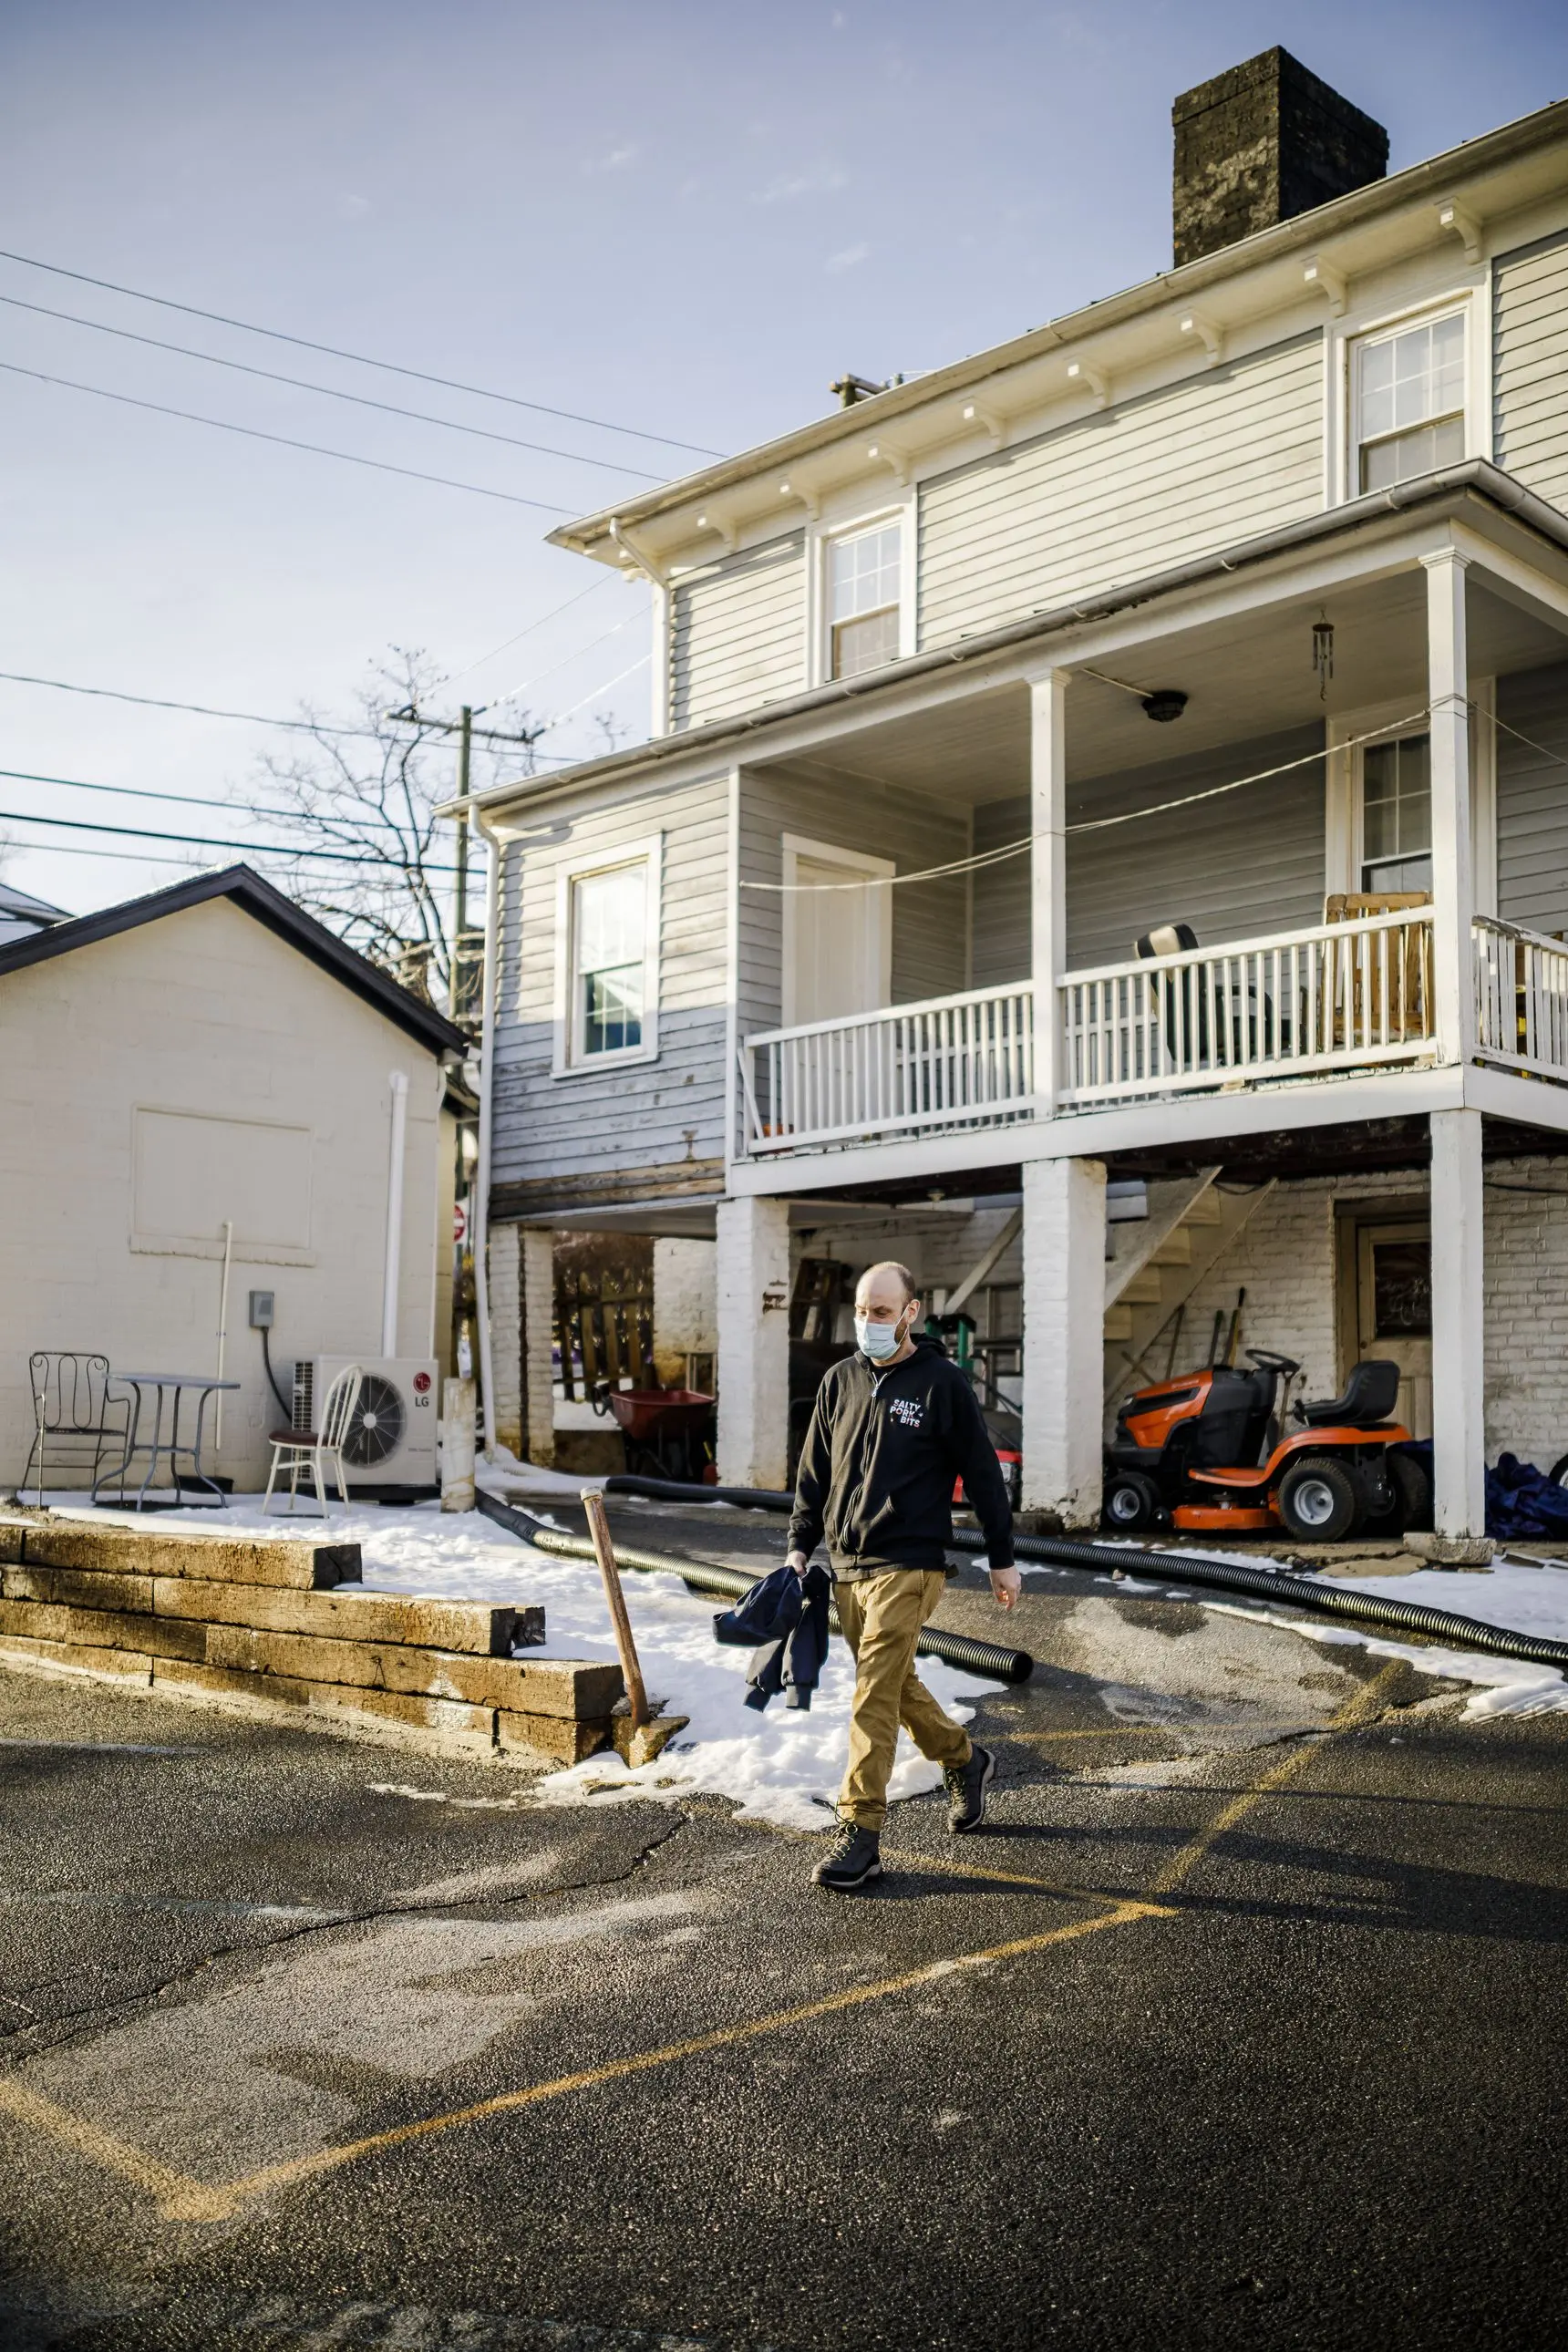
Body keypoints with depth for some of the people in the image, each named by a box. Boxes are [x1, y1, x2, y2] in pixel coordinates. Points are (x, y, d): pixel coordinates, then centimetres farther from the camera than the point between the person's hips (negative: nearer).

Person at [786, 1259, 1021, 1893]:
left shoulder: (942, 1383, -5)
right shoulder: (841, 1380, 8)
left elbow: (982, 1474, -1)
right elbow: (814, 1470, 15)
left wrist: (1002, 1559, 0)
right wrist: (800, 1544, 9)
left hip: (907, 1566, -6)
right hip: (846, 1566, 6)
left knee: (875, 1697, -11)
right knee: (895, 1683, 16)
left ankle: (860, 1834, -7)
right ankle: (965, 1760, 39)